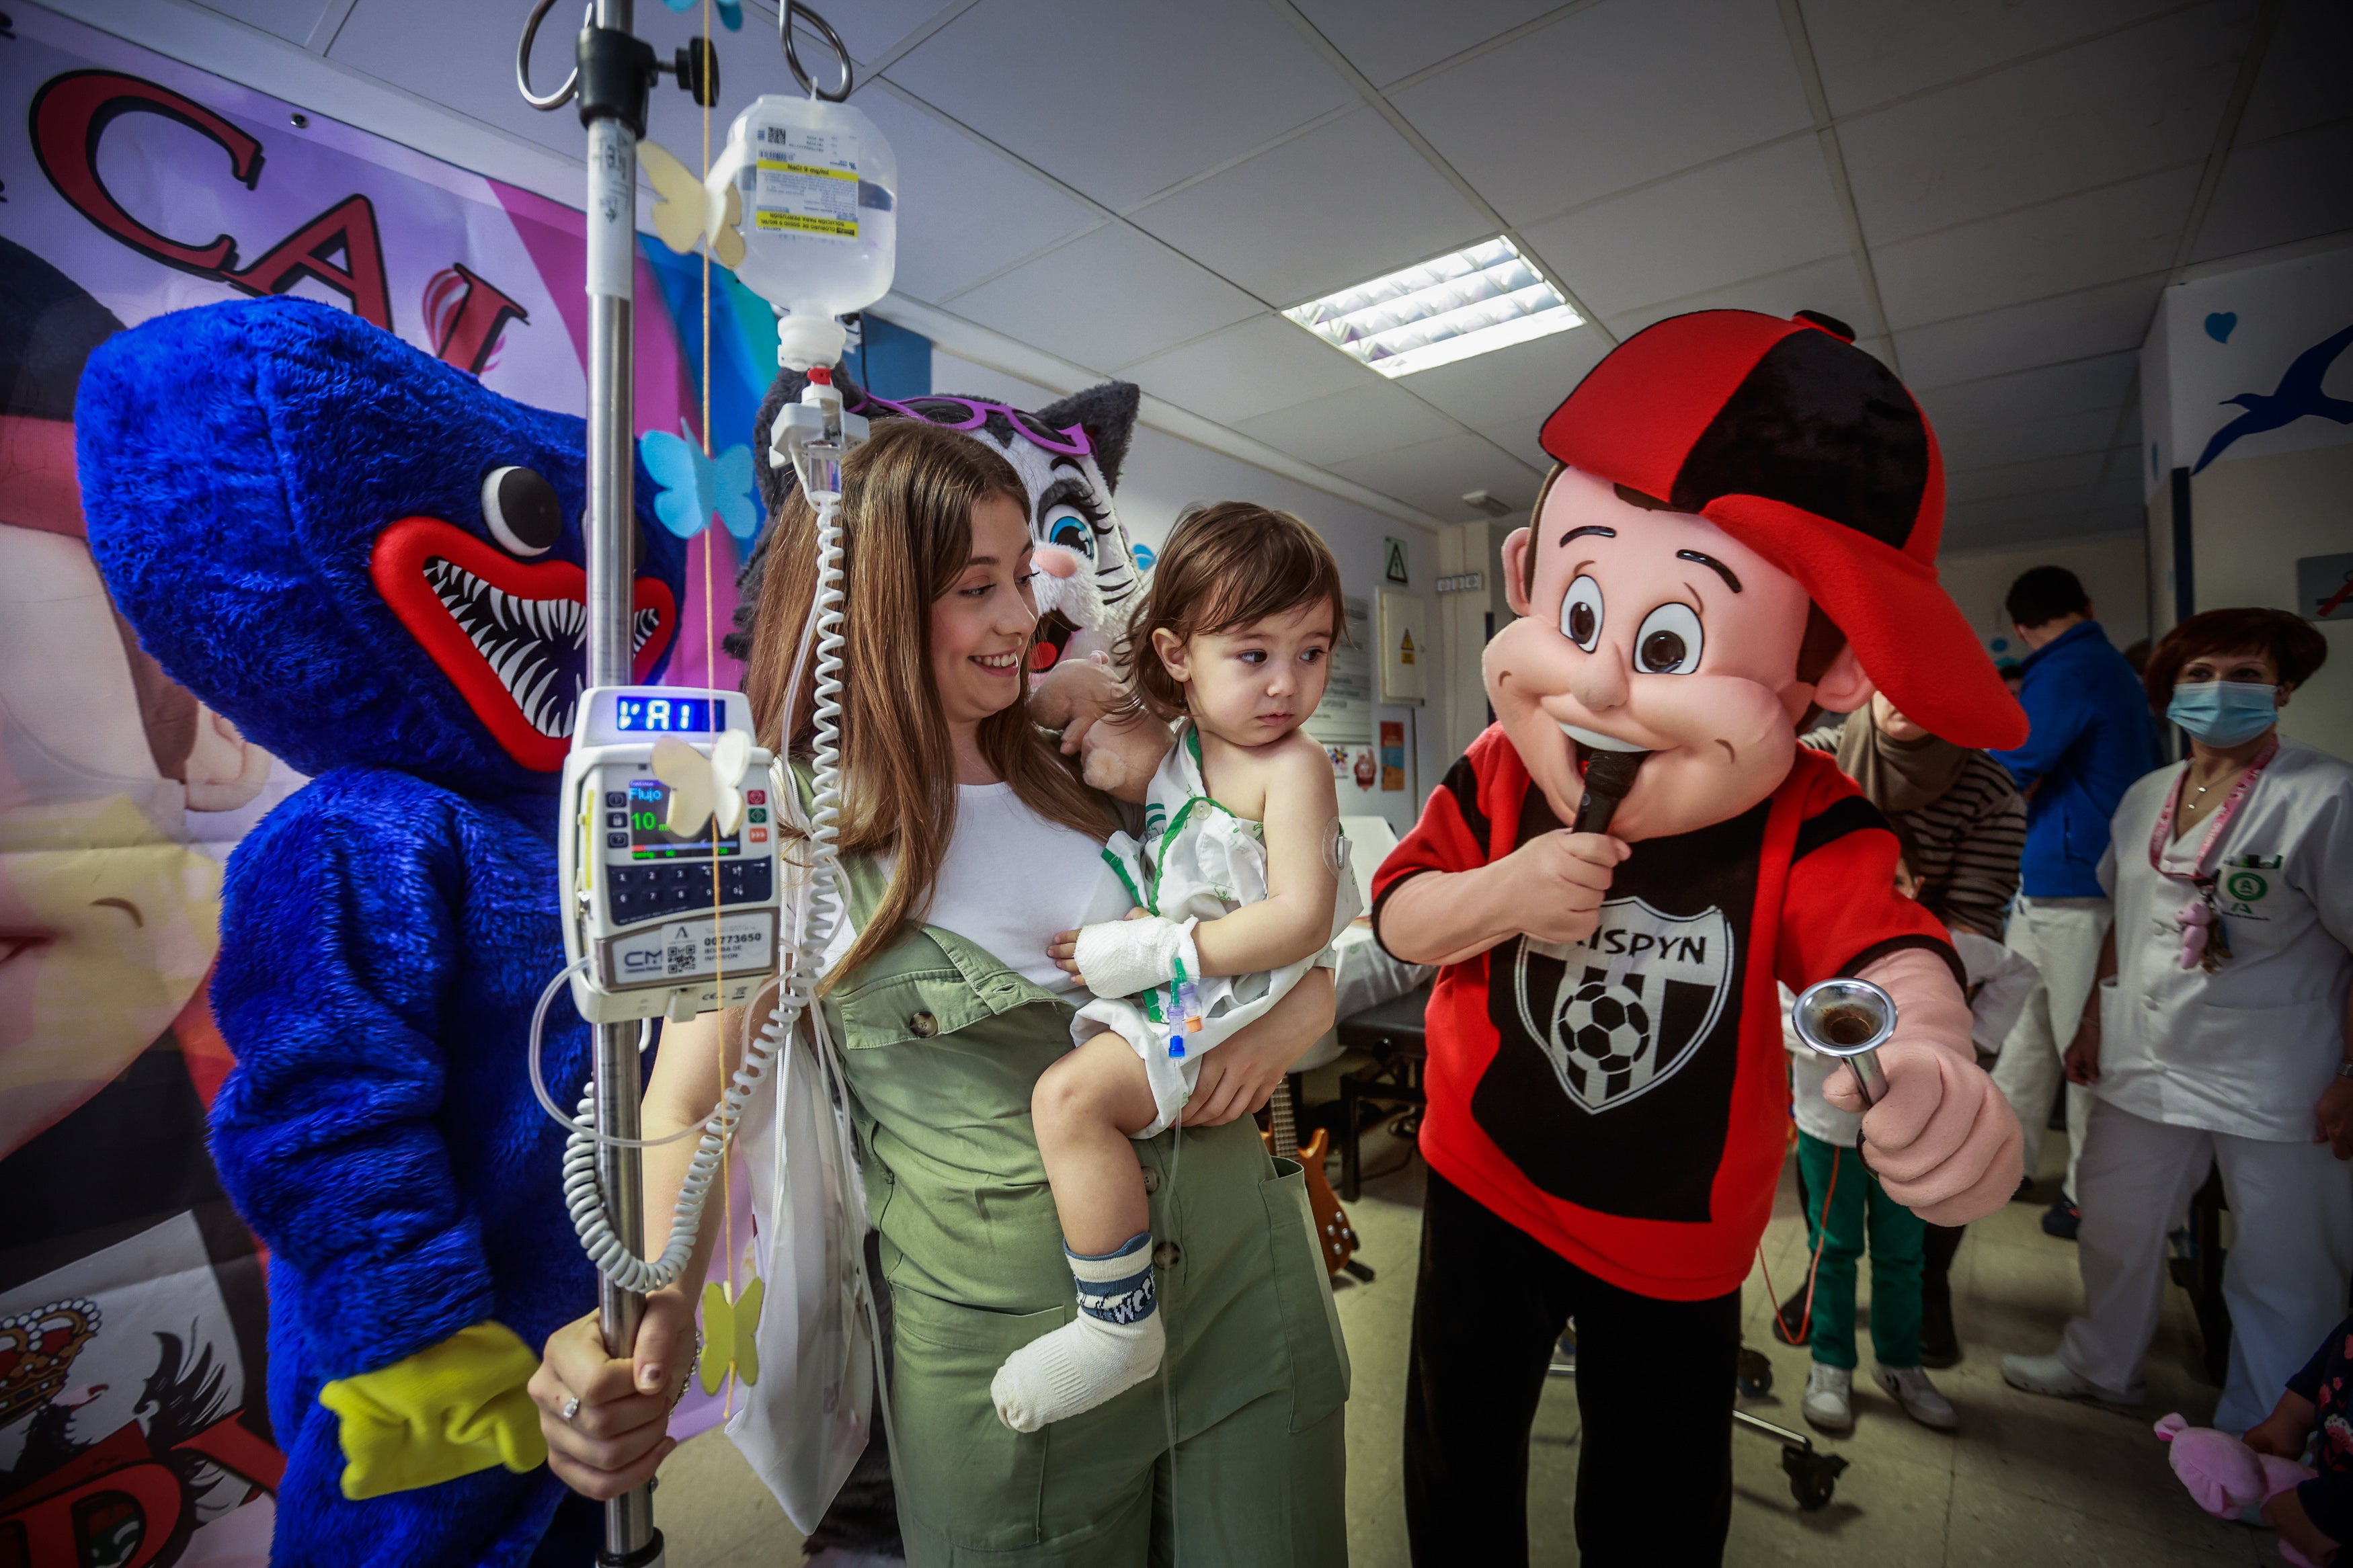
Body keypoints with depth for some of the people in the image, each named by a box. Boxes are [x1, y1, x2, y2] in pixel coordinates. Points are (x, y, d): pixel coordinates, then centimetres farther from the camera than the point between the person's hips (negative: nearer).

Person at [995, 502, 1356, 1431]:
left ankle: (1120, 1323, -6)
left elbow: (1300, 920, -23)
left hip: (1233, 1000, -9)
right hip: (1162, 991, 9)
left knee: (1069, 1095, -24)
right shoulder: (1169, 745, 6)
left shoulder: (1291, 768, -15)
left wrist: (1147, 953, -22)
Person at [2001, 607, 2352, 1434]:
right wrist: (2095, 1018, 13)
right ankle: (2101, 1366, 39)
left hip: (2275, 1079, -5)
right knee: (2114, 1221, 18)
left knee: (2281, 1271, 7)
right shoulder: (2144, 797, 7)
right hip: (2147, 1058, 5)